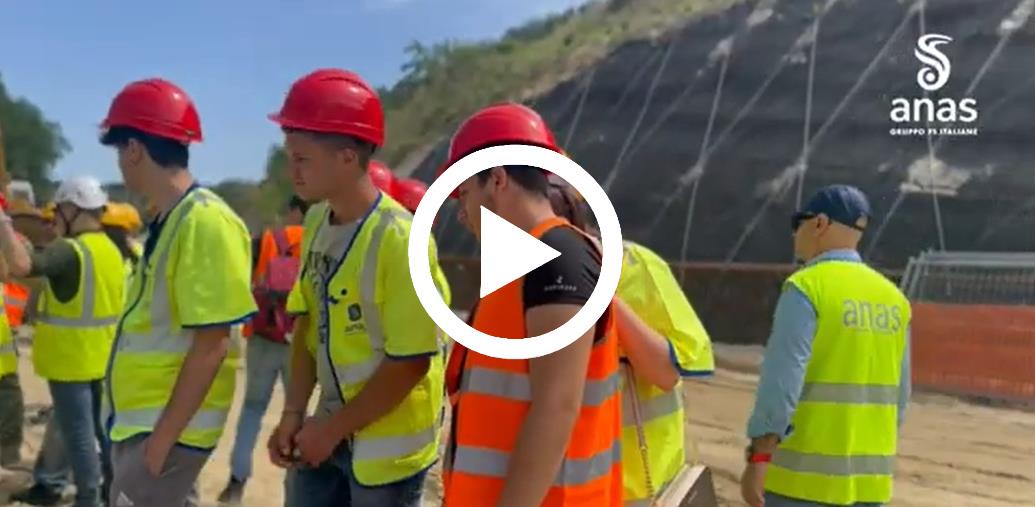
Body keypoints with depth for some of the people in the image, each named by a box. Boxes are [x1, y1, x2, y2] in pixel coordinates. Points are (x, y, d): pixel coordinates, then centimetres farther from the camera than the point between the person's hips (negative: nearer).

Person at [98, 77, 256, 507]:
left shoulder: (204, 222, -20)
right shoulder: (167, 220, 8)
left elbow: (212, 344, -22)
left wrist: (164, 436, -19)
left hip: (169, 424, -9)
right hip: (140, 417, 9)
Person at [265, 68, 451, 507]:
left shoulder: (400, 240, -21)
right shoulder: (316, 223, 2)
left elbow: (410, 362, -20)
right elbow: (308, 325, 9)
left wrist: (333, 429, -13)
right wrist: (293, 413, 2)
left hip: (387, 442, -7)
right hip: (330, 428, 7)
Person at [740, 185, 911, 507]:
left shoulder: (807, 287, -12)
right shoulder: (893, 299, 9)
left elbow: (782, 380, -19)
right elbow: (899, 396, 12)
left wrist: (758, 459, -16)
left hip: (805, 473, -7)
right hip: (869, 476, 7)